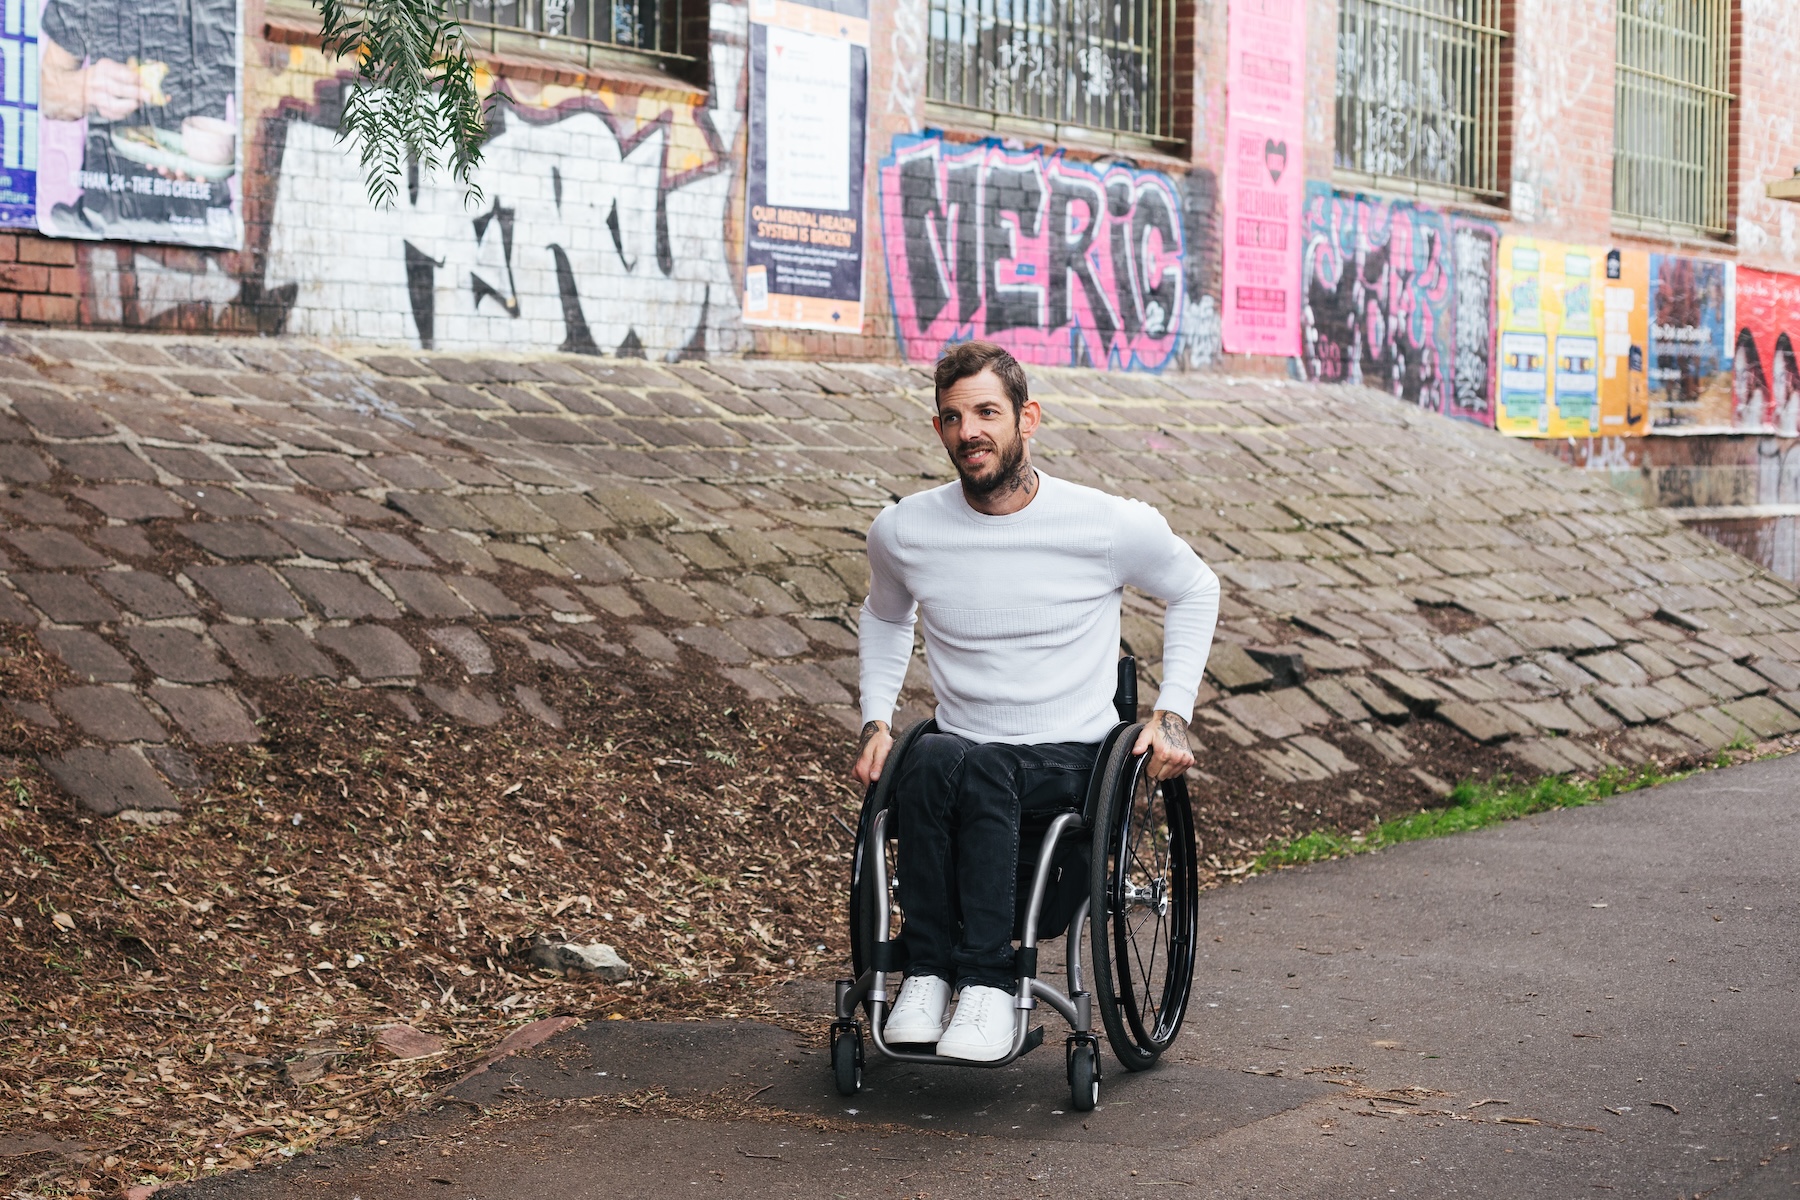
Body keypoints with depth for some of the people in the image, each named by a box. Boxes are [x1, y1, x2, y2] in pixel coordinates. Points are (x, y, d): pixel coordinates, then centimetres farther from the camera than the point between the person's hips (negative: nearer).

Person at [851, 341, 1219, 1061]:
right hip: (961, 752, 2)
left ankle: (986, 980, -32)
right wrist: (876, 720, 13)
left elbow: (1195, 591, 15)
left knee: (976, 772, -37)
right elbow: (884, 619, 27)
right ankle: (926, 971, -27)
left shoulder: (1113, 526, -4)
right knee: (931, 759, -36)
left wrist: (1173, 714, 6)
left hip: (1072, 759, -2)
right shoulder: (901, 532, 4)